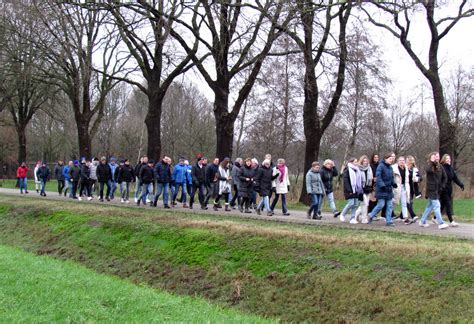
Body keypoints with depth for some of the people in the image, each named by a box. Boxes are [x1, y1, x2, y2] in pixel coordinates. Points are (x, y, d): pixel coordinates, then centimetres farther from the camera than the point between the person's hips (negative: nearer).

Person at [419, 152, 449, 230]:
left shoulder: (440, 167, 6)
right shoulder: (429, 166, -9)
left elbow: (445, 177, 12)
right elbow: (428, 170, -34)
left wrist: (442, 186, 2)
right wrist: (432, 162, -25)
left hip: (437, 190, 6)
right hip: (431, 190, -6)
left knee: (430, 206, 14)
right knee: (437, 206, -10)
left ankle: (422, 221, 25)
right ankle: (441, 224, -9)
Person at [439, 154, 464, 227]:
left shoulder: (451, 168, 10)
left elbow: (455, 178, 10)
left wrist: (461, 185, 0)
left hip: (449, 189, 7)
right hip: (443, 190, -7)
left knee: (443, 204, 13)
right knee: (448, 204, -10)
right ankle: (451, 221, -9)